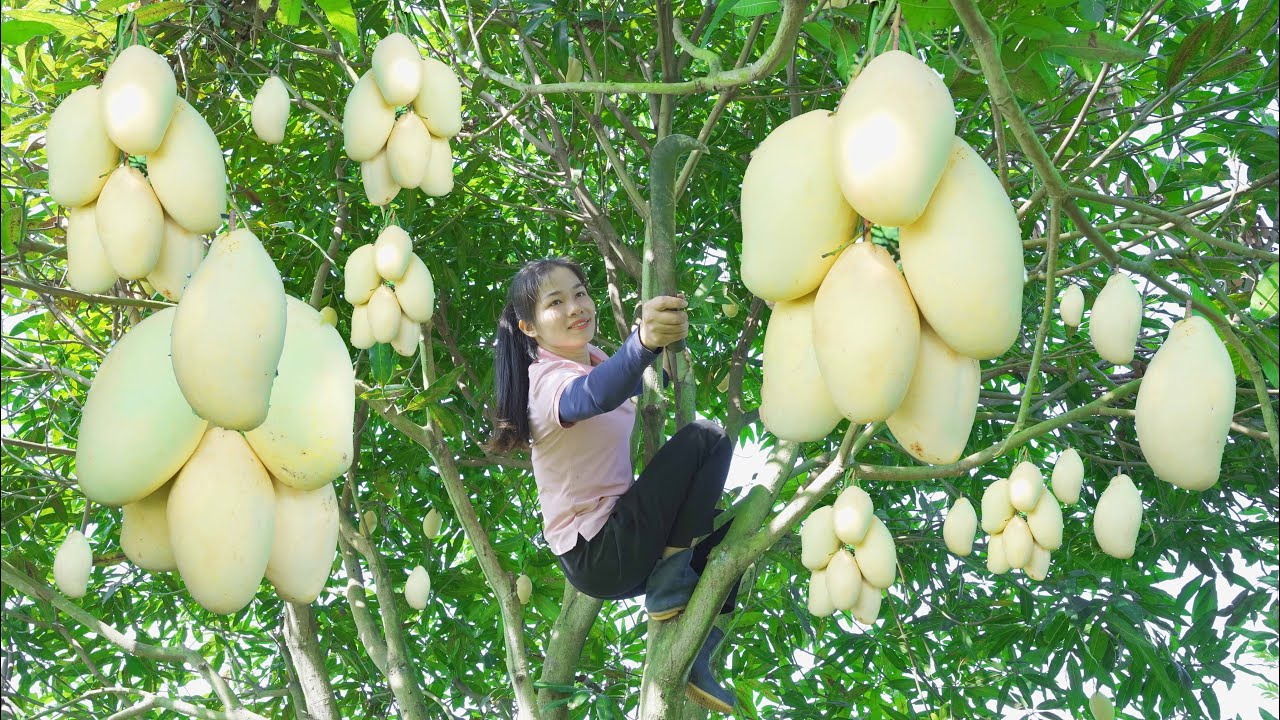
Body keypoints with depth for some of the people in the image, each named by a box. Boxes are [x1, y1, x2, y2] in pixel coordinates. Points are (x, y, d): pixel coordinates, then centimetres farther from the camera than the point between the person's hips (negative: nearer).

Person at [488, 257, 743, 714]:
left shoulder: (591, 359, 8)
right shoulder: (550, 381, -21)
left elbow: (628, 388, 33)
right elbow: (593, 397, -47)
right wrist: (643, 342, -65)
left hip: (617, 545, 9)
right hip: (599, 556, -9)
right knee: (706, 439, -15)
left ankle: (693, 656, 13)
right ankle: (669, 586, -9)